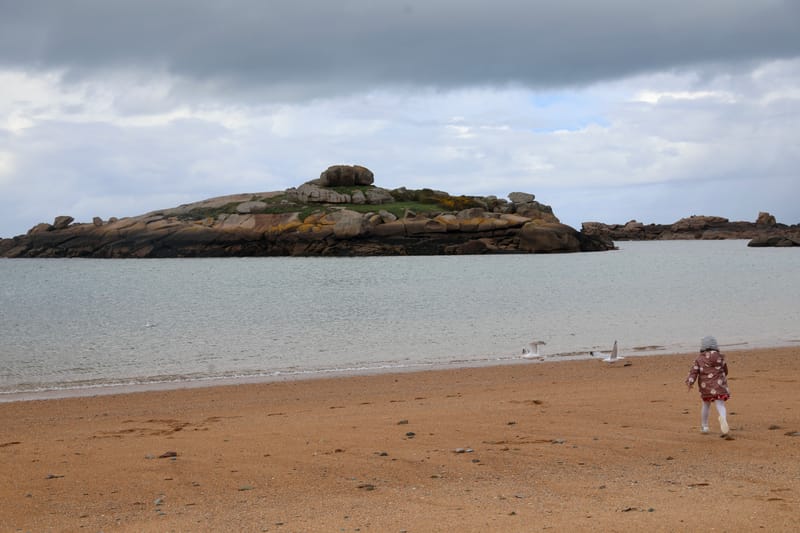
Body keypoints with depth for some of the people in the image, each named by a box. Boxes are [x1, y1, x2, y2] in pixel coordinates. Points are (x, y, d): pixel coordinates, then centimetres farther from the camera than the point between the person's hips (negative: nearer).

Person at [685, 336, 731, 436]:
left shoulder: (699, 359, 2)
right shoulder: (720, 357, 5)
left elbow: (694, 371, -10)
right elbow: (725, 370, 19)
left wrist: (689, 382, -18)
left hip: (705, 387, 1)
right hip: (718, 386, -1)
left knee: (706, 405, 22)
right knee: (720, 406, -10)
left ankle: (704, 426, 31)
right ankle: (723, 417, -44)